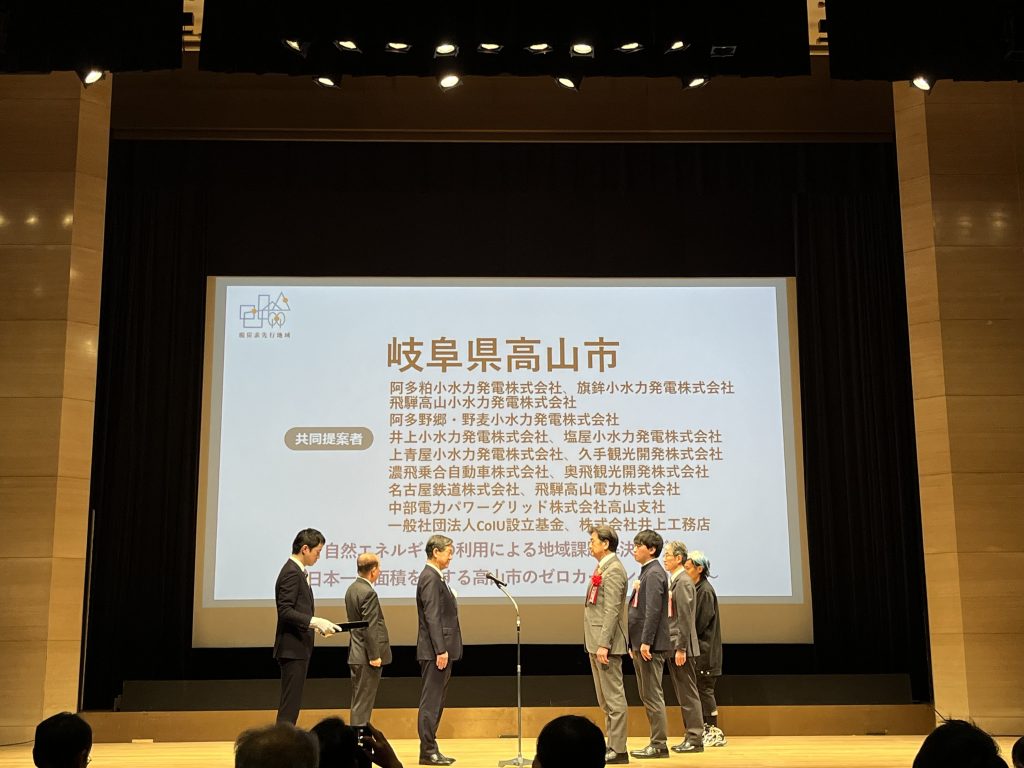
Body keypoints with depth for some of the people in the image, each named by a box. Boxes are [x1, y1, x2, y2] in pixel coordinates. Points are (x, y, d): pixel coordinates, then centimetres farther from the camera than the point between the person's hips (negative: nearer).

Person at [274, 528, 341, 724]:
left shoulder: (298, 572, 15)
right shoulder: (292, 573, -15)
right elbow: (285, 611, -23)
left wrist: (318, 625, 12)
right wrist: (315, 621, -27)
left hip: (299, 647, 10)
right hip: (293, 648, -10)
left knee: (292, 704, 13)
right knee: (290, 704, -7)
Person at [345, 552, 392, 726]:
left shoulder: (352, 589, 10)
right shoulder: (368, 593, -19)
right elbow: (370, 628, -22)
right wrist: (375, 656, -18)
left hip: (356, 654, 9)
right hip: (367, 657, -9)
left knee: (360, 701, 16)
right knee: (363, 703, -3)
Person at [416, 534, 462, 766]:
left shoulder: (435, 577, 17)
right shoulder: (430, 578, -14)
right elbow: (432, 617, -21)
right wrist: (440, 650, -23)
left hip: (441, 650, 10)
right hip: (435, 651, -10)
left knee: (435, 702, 13)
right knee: (430, 703, -5)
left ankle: (431, 750, 18)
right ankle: (428, 752, 0)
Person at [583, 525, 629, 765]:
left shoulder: (613, 570, -13)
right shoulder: (602, 568, 17)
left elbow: (612, 610, -20)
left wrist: (603, 644, -23)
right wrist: (595, 644, 18)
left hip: (606, 643, -10)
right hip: (596, 643, 10)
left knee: (613, 697, -5)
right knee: (605, 700, 15)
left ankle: (618, 750, 0)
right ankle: (611, 744, 22)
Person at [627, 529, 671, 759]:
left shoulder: (654, 574, -12)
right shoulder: (647, 572, 17)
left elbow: (653, 611, -20)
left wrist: (646, 642, -23)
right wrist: (635, 643, 19)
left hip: (650, 645, -10)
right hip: (641, 644, 10)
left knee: (653, 696, -4)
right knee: (647, 696, 13)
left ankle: (659, 744, 2)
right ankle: (656, 742, 19)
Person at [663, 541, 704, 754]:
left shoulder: (683, 581, -14)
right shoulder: (673, 580, 14)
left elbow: (685, 618, -18)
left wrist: (681, 648, -20)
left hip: (681, 645, -9)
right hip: (673, 645, 9)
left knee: (688, 694, -3)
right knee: (682, 694, 13)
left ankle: (695, 738, 4)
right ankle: (691, 736, 20)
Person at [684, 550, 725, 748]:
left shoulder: (705, 591, -14)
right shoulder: (696, 589, 12)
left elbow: (701, 622, -17)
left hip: (705, 651, -9)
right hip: (697, 651, 9)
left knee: (704, 690, -5)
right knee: (701, 691, 11)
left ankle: (714, 732, 1)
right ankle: (707, 730, 17)